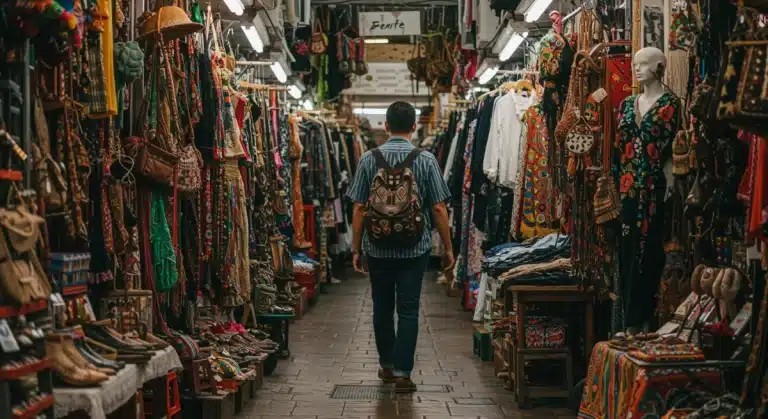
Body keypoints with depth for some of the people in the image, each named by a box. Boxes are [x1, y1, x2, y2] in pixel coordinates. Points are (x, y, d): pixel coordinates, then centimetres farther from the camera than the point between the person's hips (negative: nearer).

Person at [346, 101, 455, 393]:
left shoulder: (369, 159, -5)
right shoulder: (426, 160, -7)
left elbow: (359, 209, -4)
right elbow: (438, 209, -7)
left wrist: (357, 249, 5)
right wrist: (448, 248, 3)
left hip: (377, 248, 1)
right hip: (415, 248, -1)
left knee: (382, 307, 15)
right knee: (408, 309, 4)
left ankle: (387, 366, 27)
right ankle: (402, 372, 2)